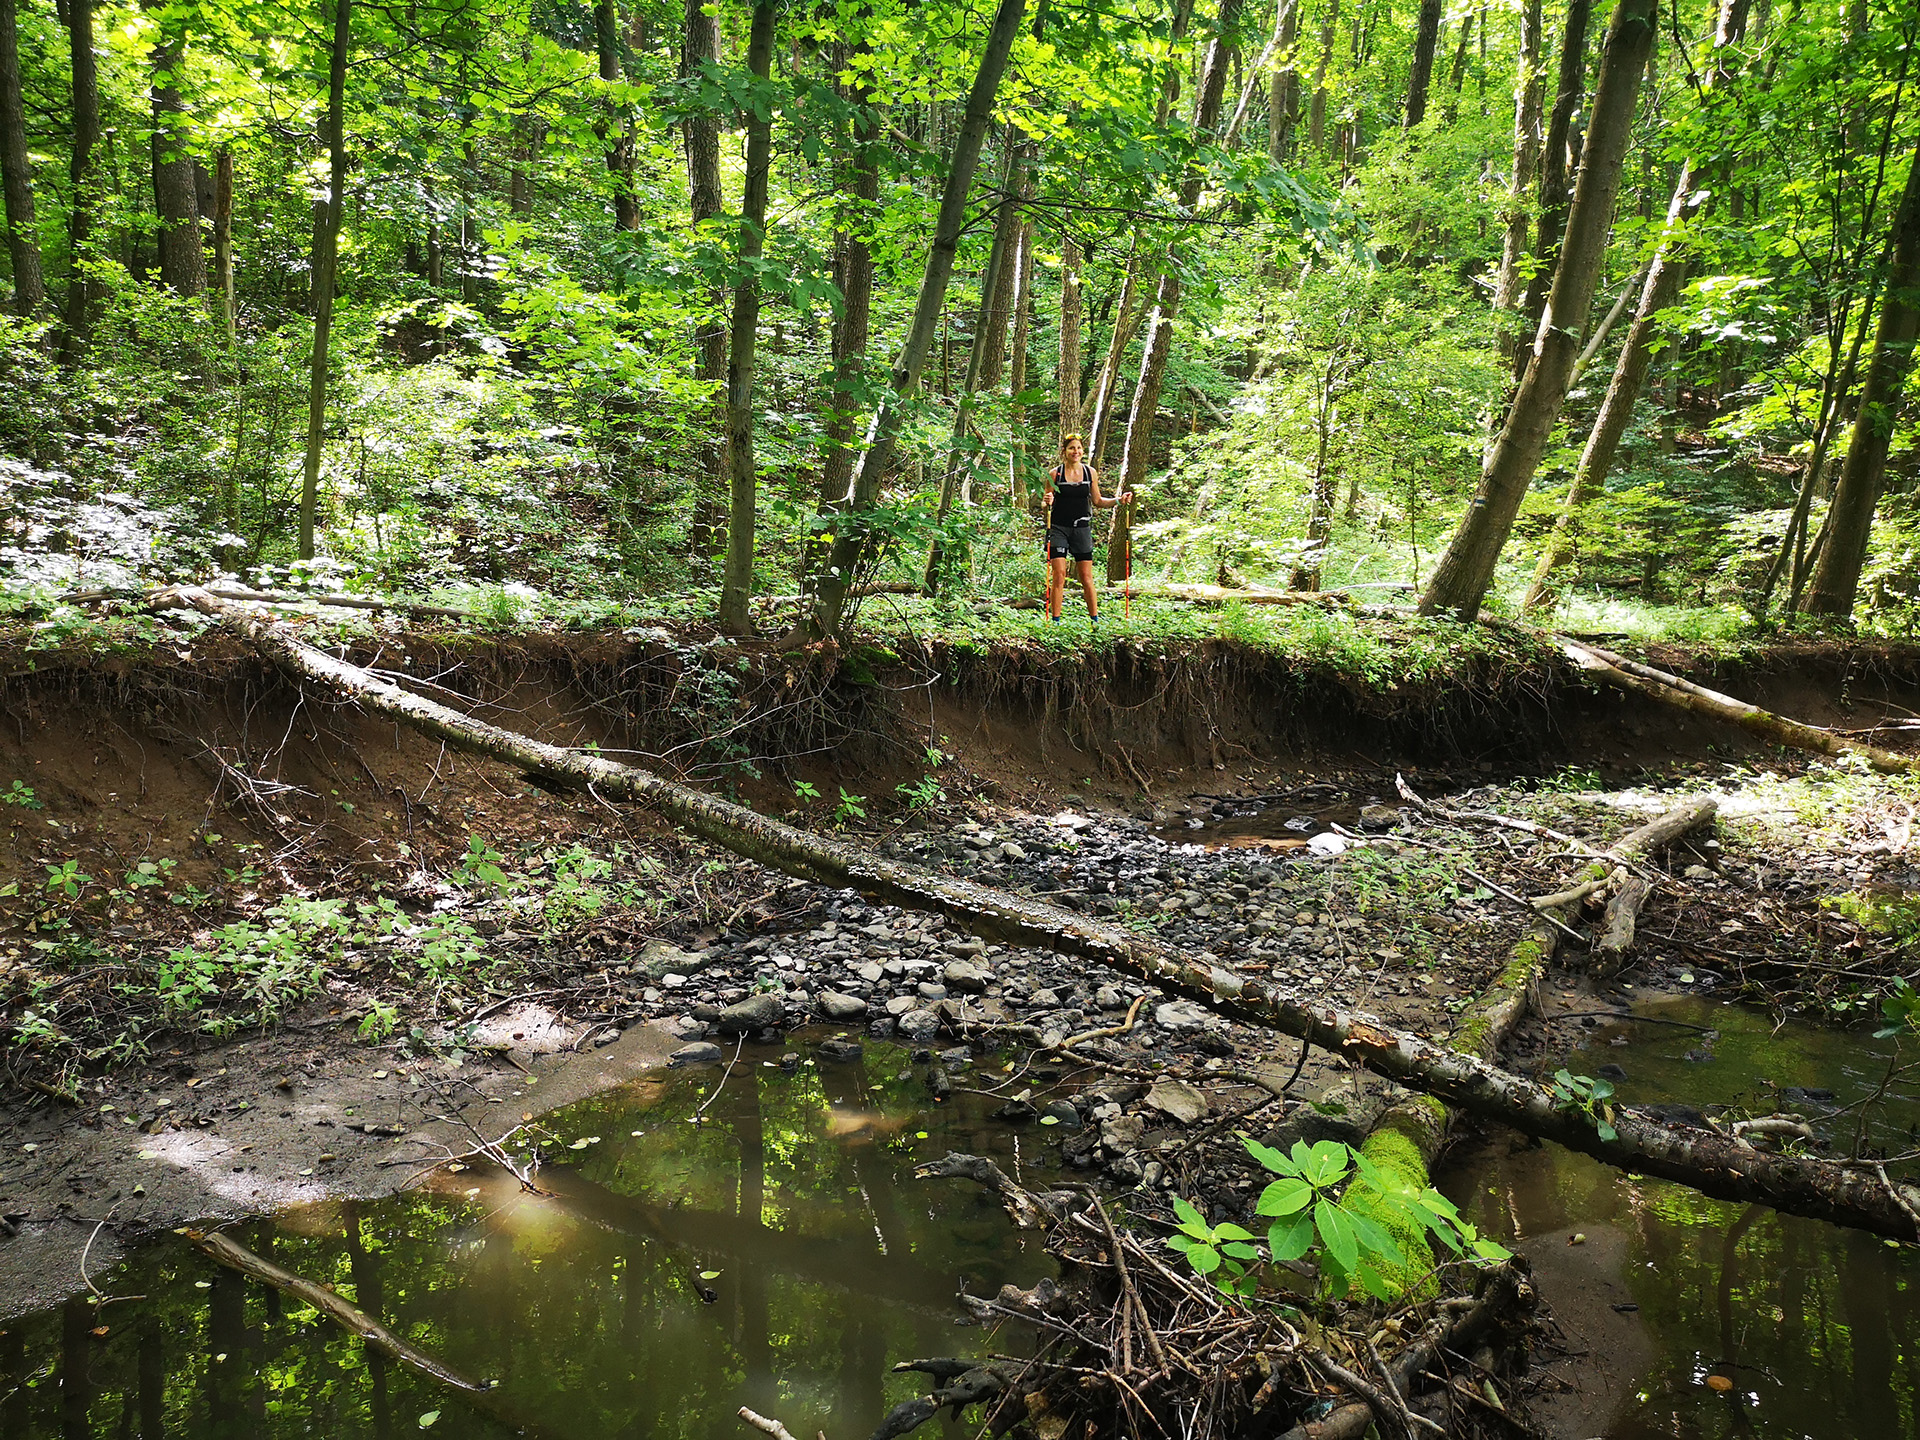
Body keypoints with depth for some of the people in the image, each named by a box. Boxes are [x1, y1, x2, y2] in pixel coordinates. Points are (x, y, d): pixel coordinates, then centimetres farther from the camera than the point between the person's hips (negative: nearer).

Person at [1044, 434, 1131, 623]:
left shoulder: (1091, 472, 5)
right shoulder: (1054, 474, -2)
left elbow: (1097, 501, 14)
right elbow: (1046, 505, 4)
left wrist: (1118, 501, 1)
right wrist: (1048, 503, -19)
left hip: (1082, 529, 2)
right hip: (1059, 528, -2)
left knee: (1087, 577, 2)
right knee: (1058, 575, -8)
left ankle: (1095, 620, 10)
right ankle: (1055, 620, -1)